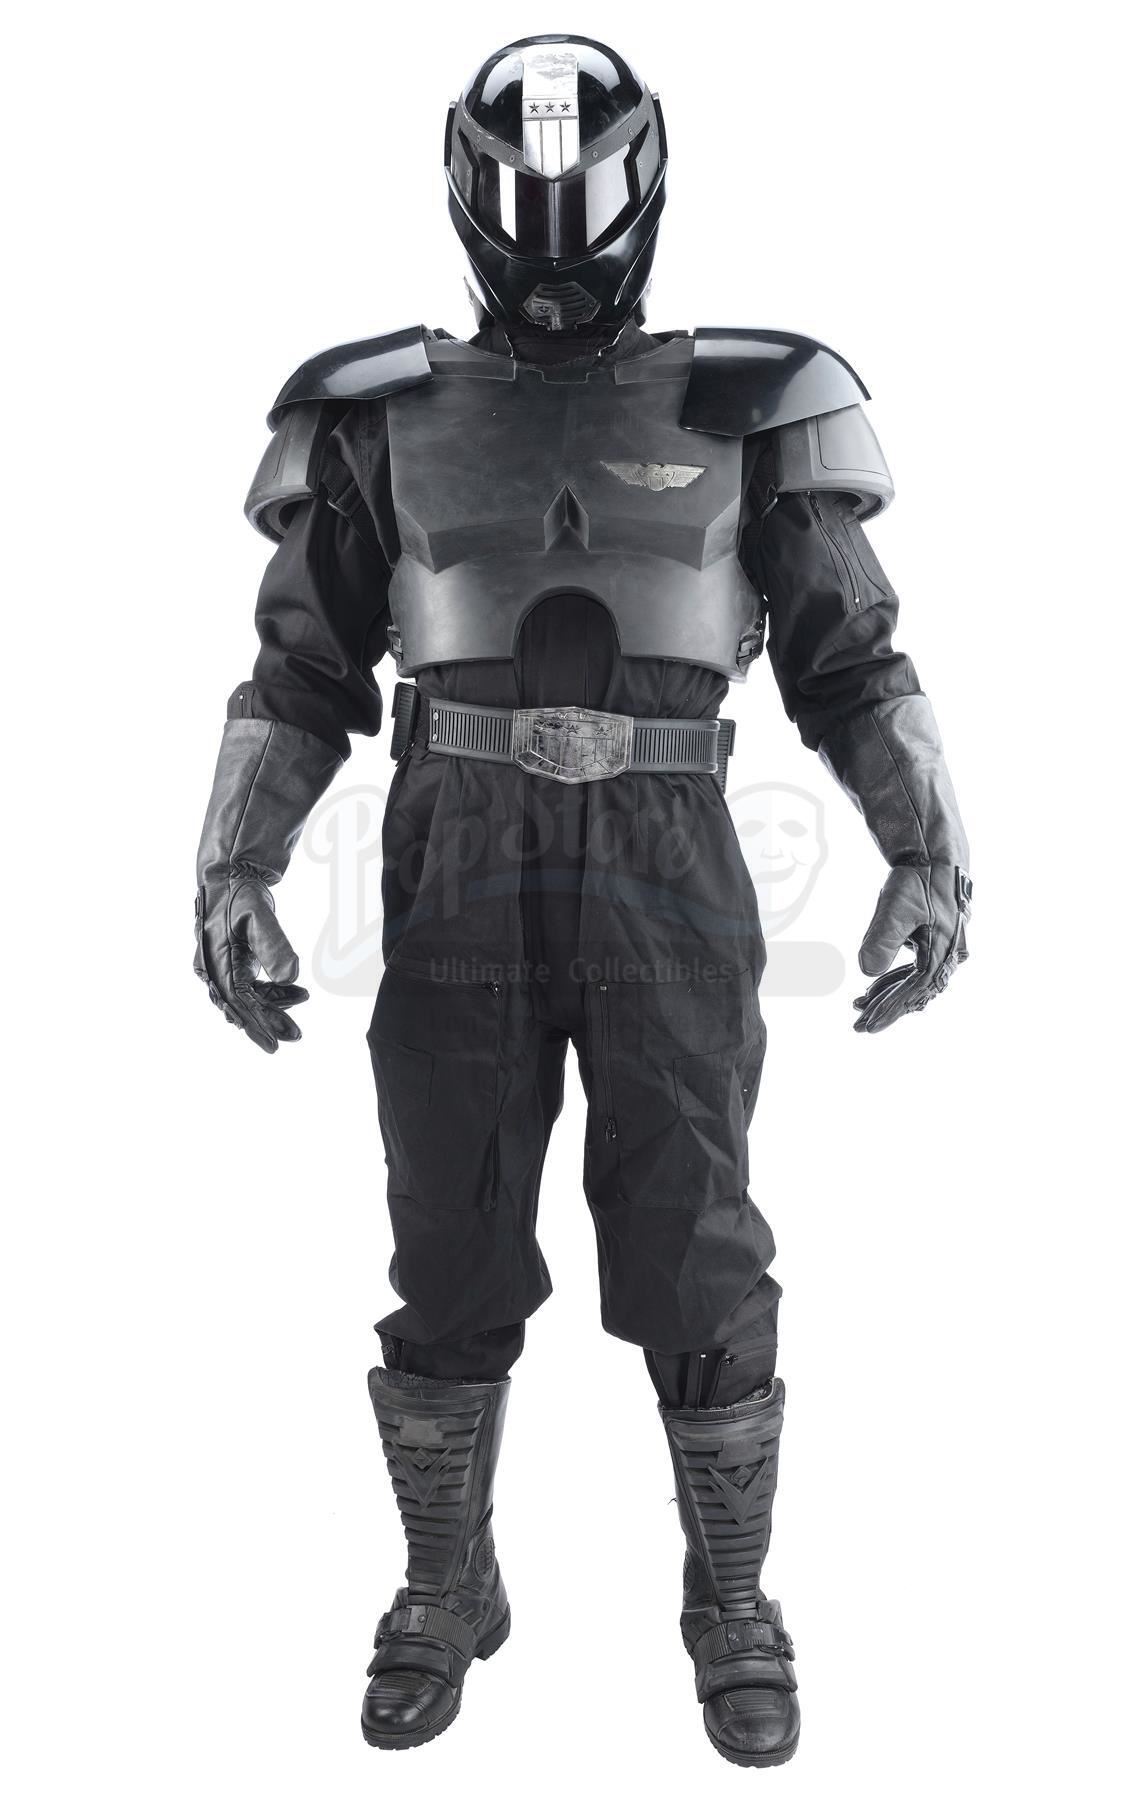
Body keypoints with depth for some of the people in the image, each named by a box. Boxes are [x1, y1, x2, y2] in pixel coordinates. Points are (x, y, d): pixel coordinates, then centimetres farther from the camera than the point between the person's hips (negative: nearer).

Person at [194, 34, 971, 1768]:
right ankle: (447, 1594, 30)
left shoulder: (746, 413, 5)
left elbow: (855, 671, 4)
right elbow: (300, 683, 8)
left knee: (698, 1273, 3)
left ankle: (732, 1603, 27)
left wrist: (934, 854, -11)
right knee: (453, 1275, 7)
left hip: (667, 905, -1)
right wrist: (230, 877, -5)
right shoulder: (385, 422, 7)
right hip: (460, 901, 1)